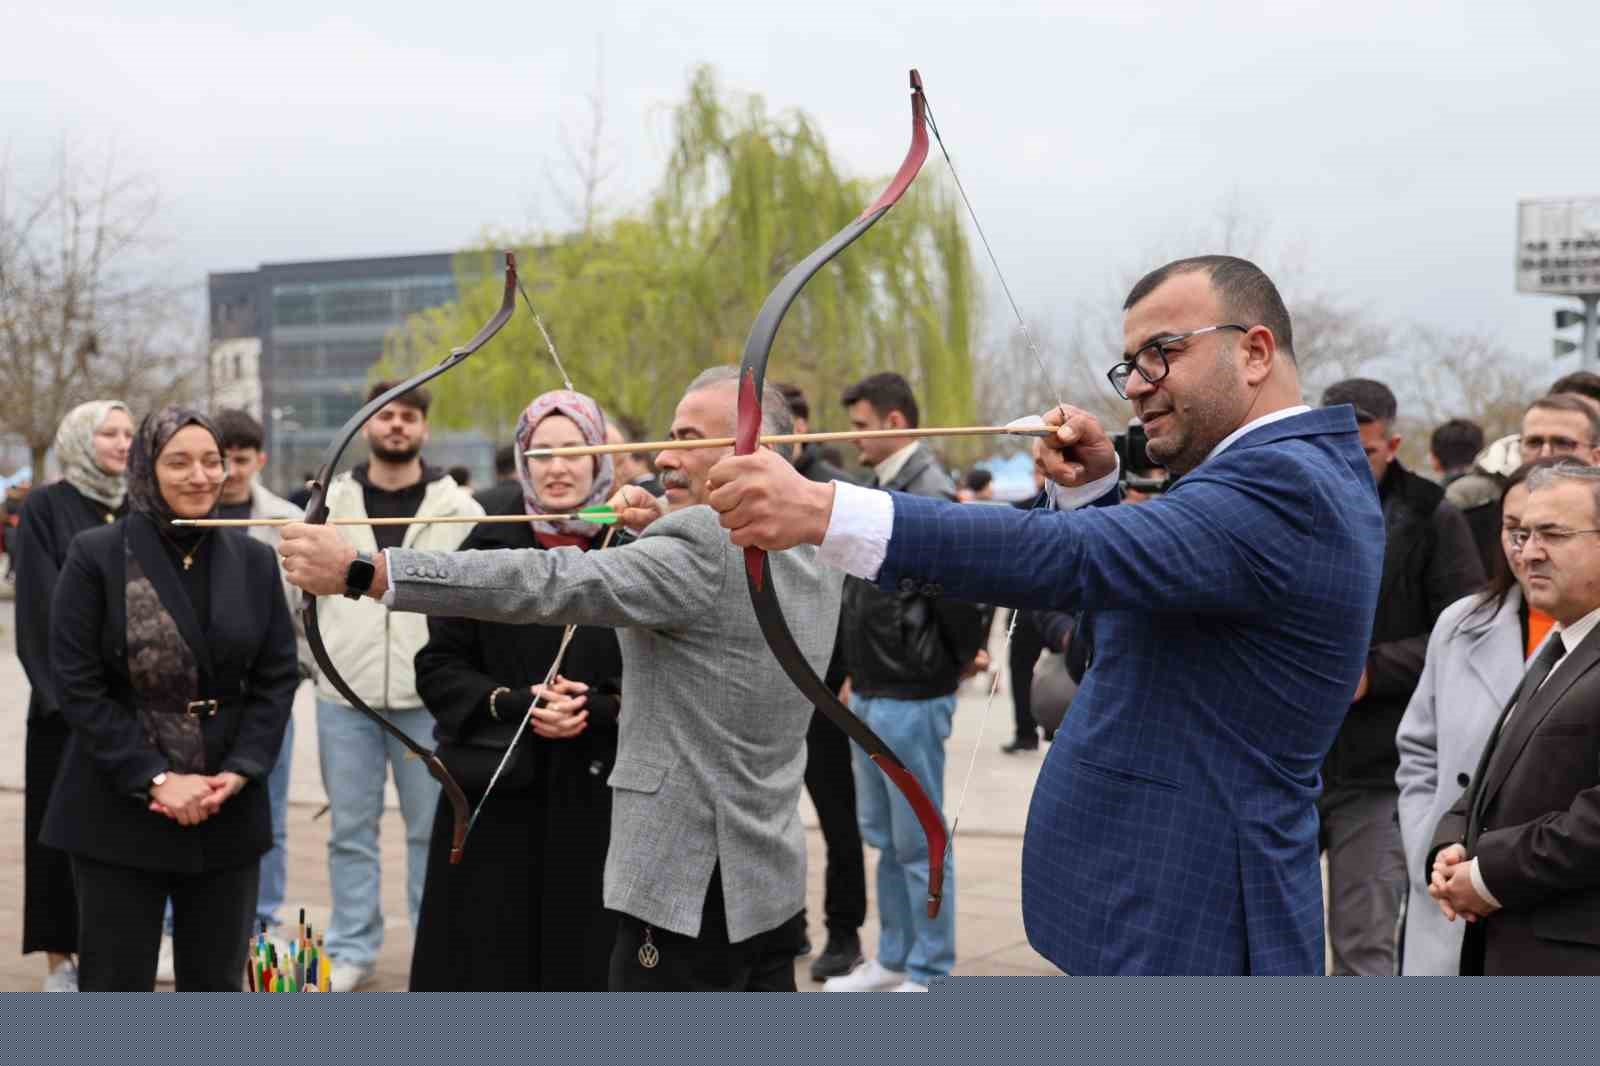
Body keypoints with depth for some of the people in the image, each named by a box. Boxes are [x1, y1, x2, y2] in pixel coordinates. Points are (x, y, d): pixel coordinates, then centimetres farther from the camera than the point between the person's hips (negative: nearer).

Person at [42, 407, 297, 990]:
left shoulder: (254, 560, 5)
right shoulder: (96, 556, -6)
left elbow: (277, 679, 5)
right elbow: (77, 685, -8)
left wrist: (239, 772, -10)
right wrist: (155, 778, -14)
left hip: (229, 810, 3)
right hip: (120, 810, -3)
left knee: (216, 986, 12)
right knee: (116, 988, 4)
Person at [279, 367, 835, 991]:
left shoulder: (704, 550, -18)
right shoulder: (812, 556, 9)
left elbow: (545, 584, -25)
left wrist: (359, 570, -27)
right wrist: (665, 525, 9)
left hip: (689, 892, -9)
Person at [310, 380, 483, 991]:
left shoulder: (458, 508, 1)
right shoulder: (331, 504, 5)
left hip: (430, 695, -1)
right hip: (345, 693, 1)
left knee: (434, 828, 5)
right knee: (350, 829, 7)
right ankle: (352, 950, 17)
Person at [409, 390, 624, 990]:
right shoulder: (486, 551, 4)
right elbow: (438, 667, 1)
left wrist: (595, 707, -17)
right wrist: (513, 703, -13)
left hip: (594, 800, 0)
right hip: (493, 793, 1)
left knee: (583, 961, 3)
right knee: (483, 961, 4)